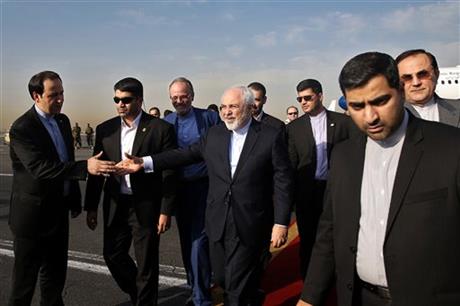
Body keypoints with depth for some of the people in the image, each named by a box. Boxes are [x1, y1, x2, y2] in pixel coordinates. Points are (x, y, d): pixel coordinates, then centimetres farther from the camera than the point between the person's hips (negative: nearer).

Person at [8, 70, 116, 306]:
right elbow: (40, 168, -30)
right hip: (33, 215, -7)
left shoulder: (63, 121, 6)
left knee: (56, 272, 19)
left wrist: (75, 200, 13)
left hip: (59, 211, 7)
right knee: (26, 274, 8)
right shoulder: (22, 129, -18)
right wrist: (86, 167, -39)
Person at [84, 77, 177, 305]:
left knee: (146, 263, 7)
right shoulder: (105, 129, 3)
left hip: (146, 207, -4)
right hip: (115, 206, 5)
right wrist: (91, 207, 7)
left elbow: (169, 173, -9)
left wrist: (166, 211, -11)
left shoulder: (161, 129, -9)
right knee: (113, 255, 15)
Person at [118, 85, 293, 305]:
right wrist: (145, 163, -4)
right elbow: (186, 154, 4)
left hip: (249, 226, -5)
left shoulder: (272, 136, -7)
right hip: (218, 223, 5)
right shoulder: (214, 134, 6)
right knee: (222, 279, 18)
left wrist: (281, 223, -11)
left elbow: (283, 181, -7)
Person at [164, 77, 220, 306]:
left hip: (204, 187, -5)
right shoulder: (166, 123, 7)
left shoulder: (209, 118, -5)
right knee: (186, 242, 14)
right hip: (178, 189, 5)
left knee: (198, 242, -7)